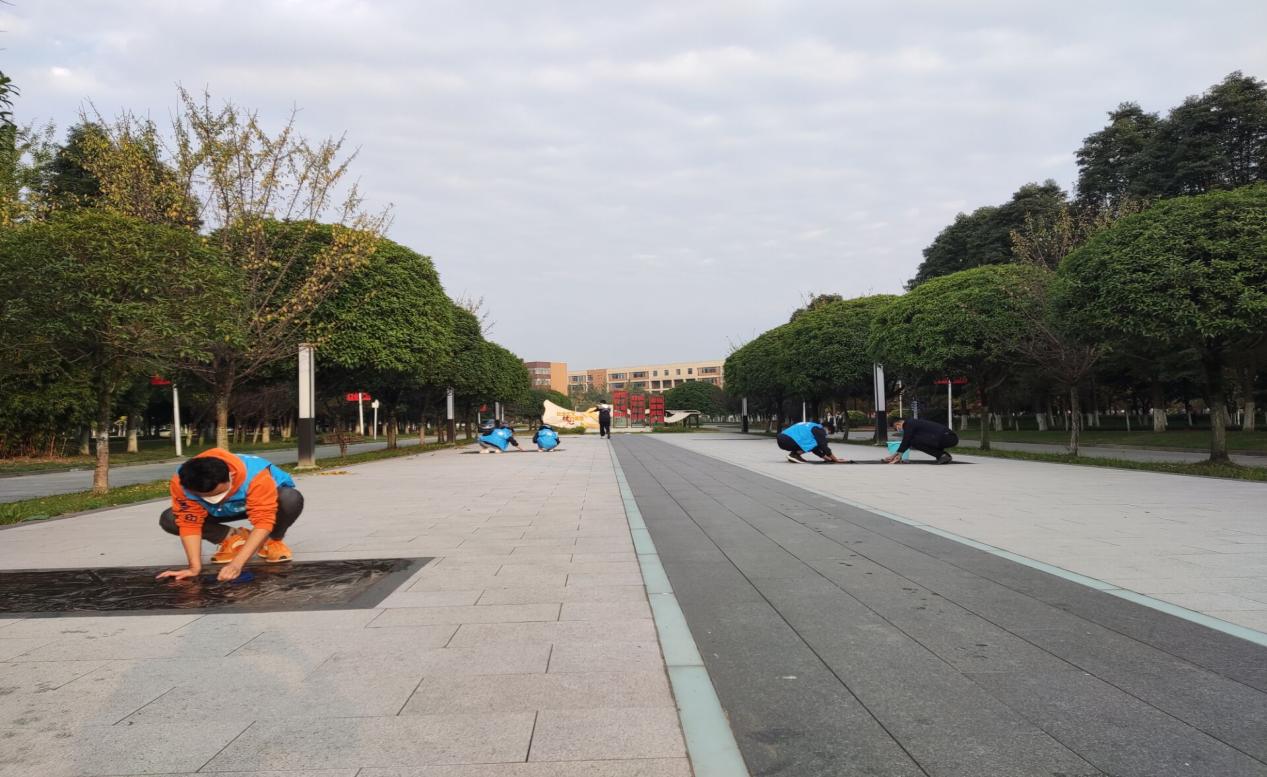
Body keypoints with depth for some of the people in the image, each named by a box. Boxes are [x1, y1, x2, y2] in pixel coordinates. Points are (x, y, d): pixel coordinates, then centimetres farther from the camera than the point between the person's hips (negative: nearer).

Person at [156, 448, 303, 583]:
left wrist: (236, 564, -51)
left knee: (291, 499, -39)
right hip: (224, 511, 3)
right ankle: (233, 538, 0)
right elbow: (189, 523, -26)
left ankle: (273, 541, -7)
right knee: (168, 519, -19)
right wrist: (195, 567, -32)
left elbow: (263, 521, -44)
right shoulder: (180, 484, -34)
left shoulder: (256, 477, -44)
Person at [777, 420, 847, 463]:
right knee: (818, 443, -3)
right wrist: (836, 460, 7)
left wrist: (828, 458, 30)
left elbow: (815, 450, 33)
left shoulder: (810, 426, 30)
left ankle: (794, 454, 8)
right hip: (789, 441, -9)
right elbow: (824, 447, 0)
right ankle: (795, 454, -8)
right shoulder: (818, 429, 3)